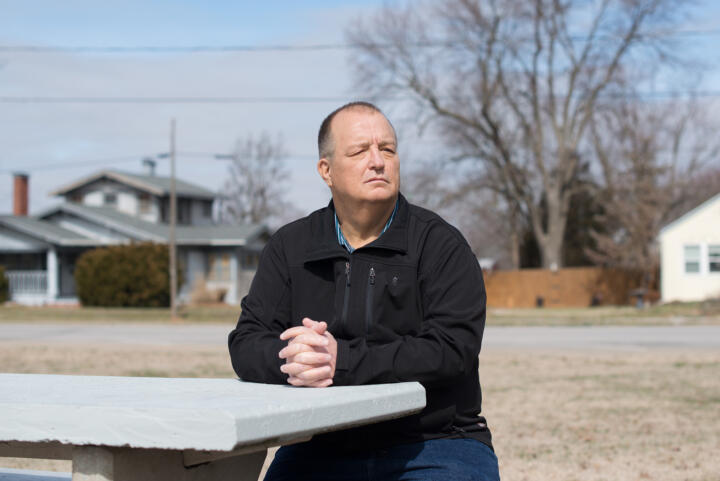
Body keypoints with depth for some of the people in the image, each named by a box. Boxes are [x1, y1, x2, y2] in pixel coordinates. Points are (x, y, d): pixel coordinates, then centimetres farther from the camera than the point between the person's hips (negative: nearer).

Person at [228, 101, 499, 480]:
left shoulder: (443, 246, 1)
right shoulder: (290, 247, 12)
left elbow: (450, 350, -12)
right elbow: (246, 344, 4)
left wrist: (343, 361, -22)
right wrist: (292, 359, -19)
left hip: (433, 445, -2)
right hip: (320, 450, 2)